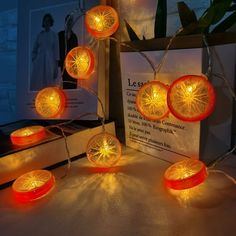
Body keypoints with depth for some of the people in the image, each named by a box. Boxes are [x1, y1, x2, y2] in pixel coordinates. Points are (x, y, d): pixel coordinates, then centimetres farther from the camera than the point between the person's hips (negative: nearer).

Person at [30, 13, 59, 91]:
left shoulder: (54, 34, 5)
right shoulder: (39, 34, 11)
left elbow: (56, 50, 0)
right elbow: (35, 49, 13)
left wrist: (56, 66, -7)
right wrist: (33, 61, 1)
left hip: (50, 60, -2)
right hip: (39, 60, 2)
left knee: (49, 83, -5)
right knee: (37, 83, -5)